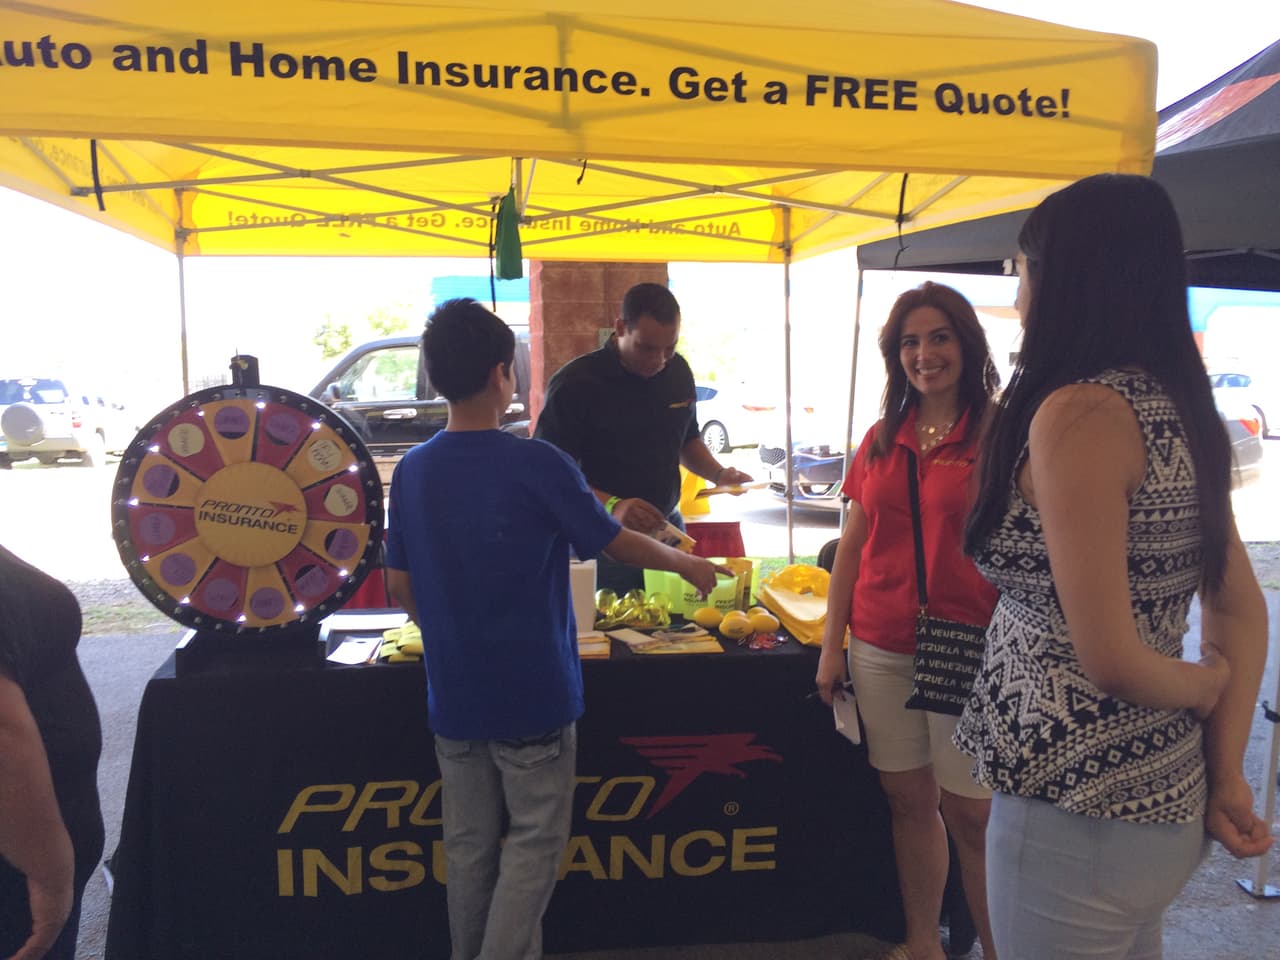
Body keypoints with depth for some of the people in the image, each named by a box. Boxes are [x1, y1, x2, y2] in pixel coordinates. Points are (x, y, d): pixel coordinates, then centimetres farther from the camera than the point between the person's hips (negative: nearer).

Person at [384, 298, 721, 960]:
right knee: (534, 843, 10)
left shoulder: (412, 471, -1)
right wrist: (686, 563, 12)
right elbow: (619, 544, -6)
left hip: (452, 698, 5)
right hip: (532, 695, -5)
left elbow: (400, 587, 5)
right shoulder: (537, 466, -17)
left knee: (468, 847, 17)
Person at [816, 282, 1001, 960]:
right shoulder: (881, 440, 9)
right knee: (908, 800, 15)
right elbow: (851, 546, 10)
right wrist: (831, 646, 8)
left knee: (971, 811, 5)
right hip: (881, 651, 5)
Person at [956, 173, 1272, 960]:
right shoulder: (1175, 405, 5)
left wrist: (1206, 684, -3)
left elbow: (1109, 658, -23)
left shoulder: (1075, 412, -21)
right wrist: (1226, 772, 5)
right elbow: (1242, 612, 8)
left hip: (1078, 812, -8)